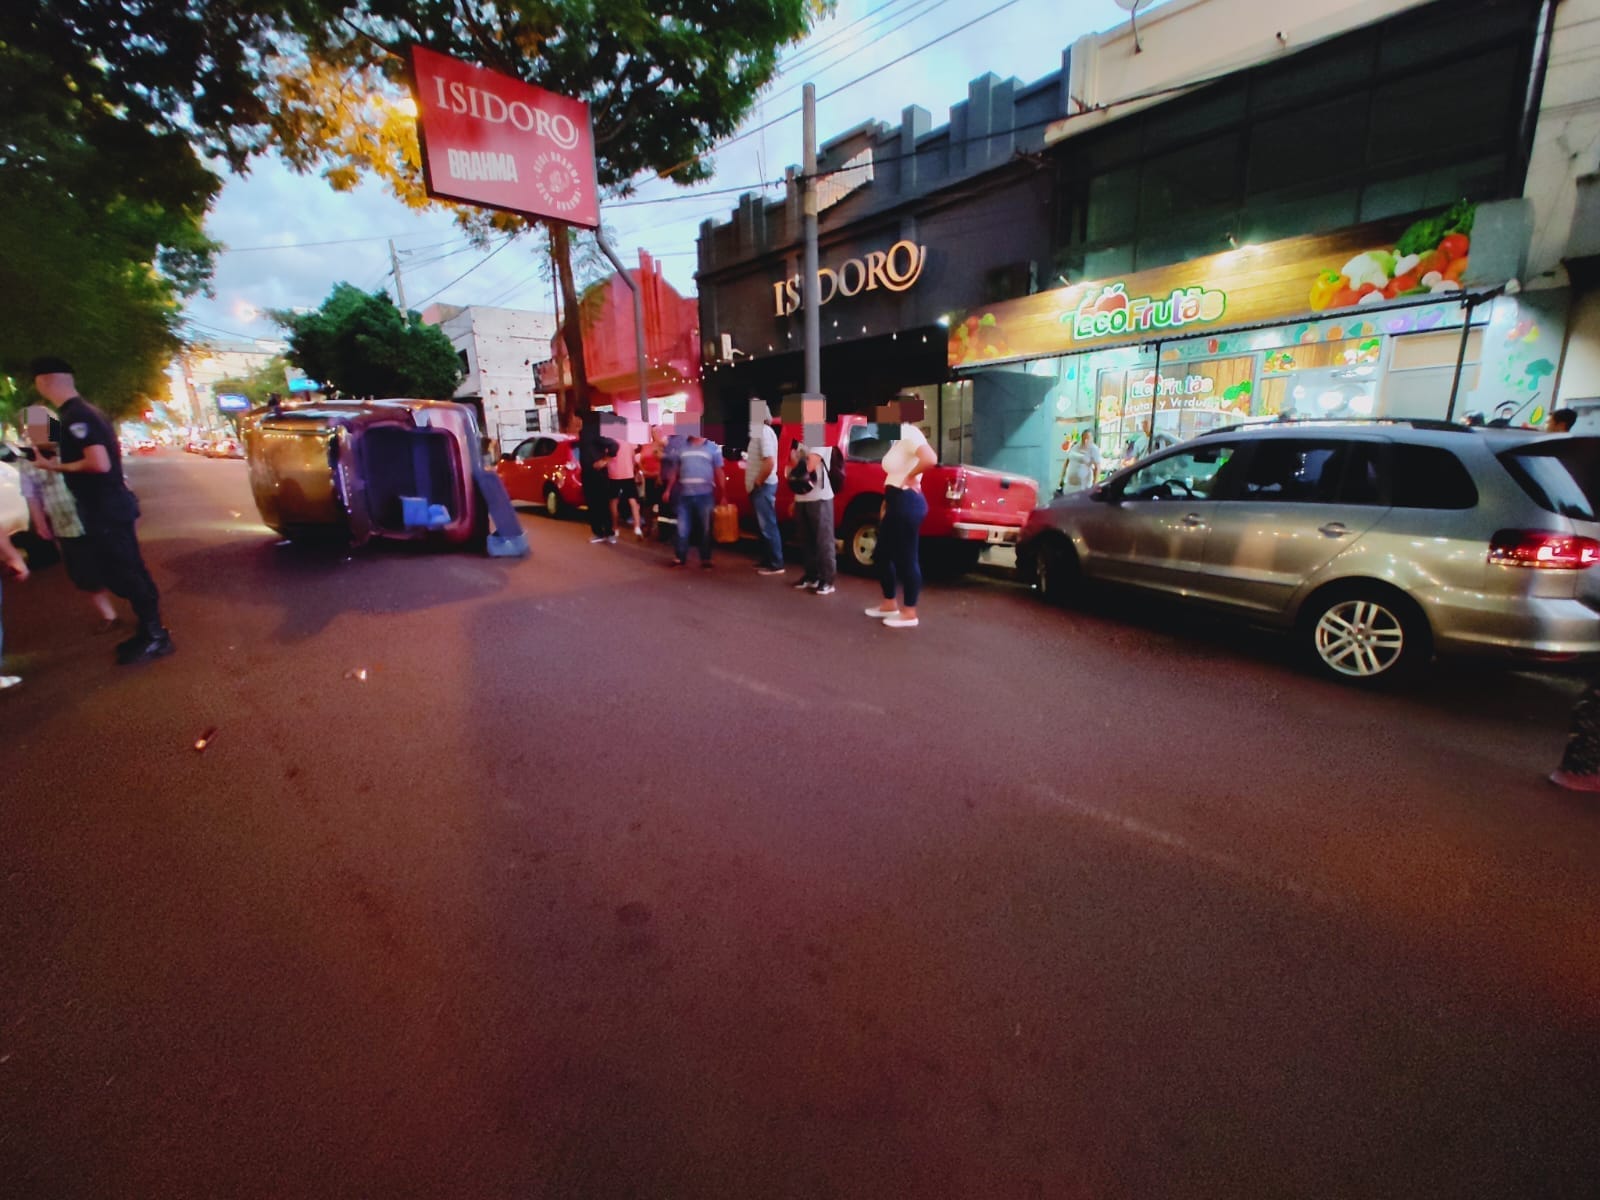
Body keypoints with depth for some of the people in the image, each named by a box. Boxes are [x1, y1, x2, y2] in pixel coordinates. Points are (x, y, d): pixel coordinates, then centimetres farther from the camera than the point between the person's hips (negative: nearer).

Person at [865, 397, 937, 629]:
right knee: (883, 555, 15)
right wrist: (886, 504, 16)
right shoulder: (899, 438, 17)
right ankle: (889, 605, 27)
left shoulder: (910, 433, -13)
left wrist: (910, 477, -16)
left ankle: (909, 613, 6)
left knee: (906, 558, -4)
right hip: (895, 502, 11)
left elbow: (930, 459, -31)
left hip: (907, 503, -11)